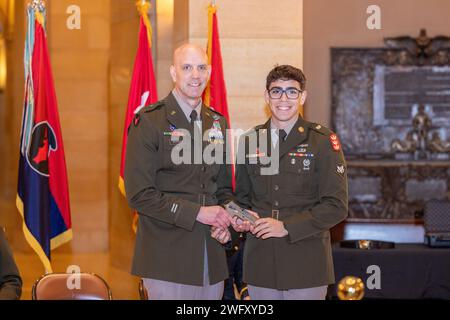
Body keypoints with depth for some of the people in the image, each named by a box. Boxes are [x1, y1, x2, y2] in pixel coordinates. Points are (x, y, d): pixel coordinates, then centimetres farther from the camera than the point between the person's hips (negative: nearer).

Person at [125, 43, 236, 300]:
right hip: (167, 257, -5)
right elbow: (139, 194, -12)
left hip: (212, 258, 6)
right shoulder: (149, 121, -6)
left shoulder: (218, 122, 14)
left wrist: (224, 222, 1)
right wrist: (196, 213, -15)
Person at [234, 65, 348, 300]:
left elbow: (336, 206, -7)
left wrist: (286, 227, -14)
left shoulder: (323, 141, -2)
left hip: (306, 264, -3)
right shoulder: (250, 141, 10)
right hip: (260, 262, 3)